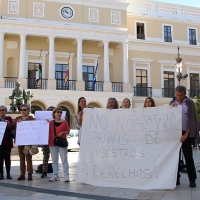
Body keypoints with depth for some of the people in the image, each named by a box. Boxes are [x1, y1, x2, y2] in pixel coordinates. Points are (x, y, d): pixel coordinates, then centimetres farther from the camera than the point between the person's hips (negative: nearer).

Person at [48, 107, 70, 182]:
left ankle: (66, 176, 1)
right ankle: (55, 175, 16)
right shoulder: (50, 122, 8)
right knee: (54, 160, 9)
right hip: (52, 143, 3)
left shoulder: (64, 122, 1)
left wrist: (62, 132, -13)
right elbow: (48, 131, 11)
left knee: (64, 159, -2)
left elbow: (68, 131, 3)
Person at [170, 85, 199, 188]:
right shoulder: (172, 102, 8)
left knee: (188, 156, -1)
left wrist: (186, 134, -13)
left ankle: (192, 179, 8)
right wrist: (170, 107, -9)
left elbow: (192, 119, -6)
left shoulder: (190, 103, -2)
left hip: (185, 133, -3)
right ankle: (176, 178, 15)